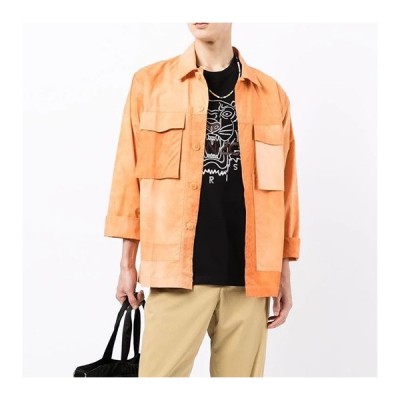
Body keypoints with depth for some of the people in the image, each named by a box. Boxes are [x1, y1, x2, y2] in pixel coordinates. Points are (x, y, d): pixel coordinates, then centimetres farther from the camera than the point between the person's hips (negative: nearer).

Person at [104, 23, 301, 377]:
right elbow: (131, 173, 6)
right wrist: (128, 264, 4)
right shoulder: (149, 82, 5)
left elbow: (283, 188, 9)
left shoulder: (272, 94, 8)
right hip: (176, 271, -1)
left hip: (249, 275, 2)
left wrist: (283, 273, 8)